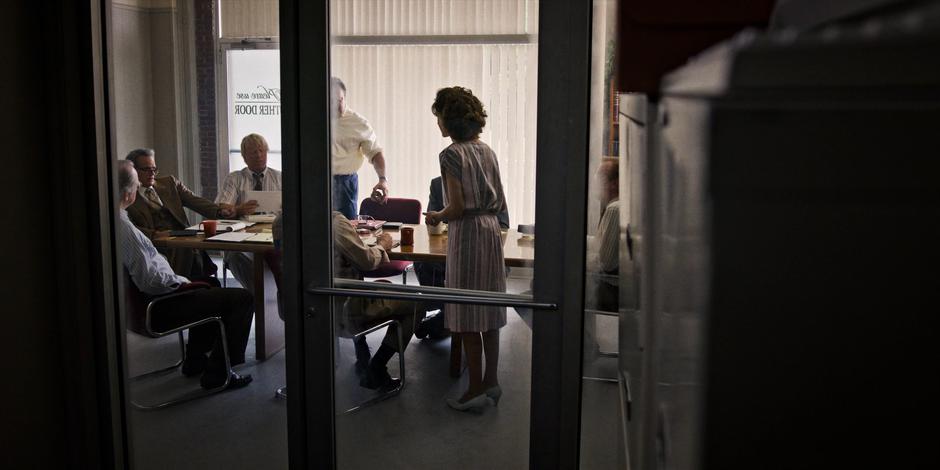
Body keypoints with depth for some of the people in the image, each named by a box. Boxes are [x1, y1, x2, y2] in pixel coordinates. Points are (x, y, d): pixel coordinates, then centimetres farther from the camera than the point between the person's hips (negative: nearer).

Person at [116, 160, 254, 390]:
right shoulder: (123, 226, -29)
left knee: (209, 286, 33)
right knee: (243, 298, -8)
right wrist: (181, 282, -11)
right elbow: (150, 280, -30)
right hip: (155, 310, -11)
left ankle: (195, 360, 35)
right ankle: (217, 373, 0)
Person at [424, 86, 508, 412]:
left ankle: (477, 389, 6)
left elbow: (457, 207, -17)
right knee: (489, 313, 13)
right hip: (491, 230, 8)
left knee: (467, 316, 0)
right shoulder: (487, 151, 11)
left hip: (466, 235, -8)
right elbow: (501, 203, 12)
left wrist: (436, 216, 1)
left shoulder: (452, 154, -12)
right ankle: (491, 382, 21)